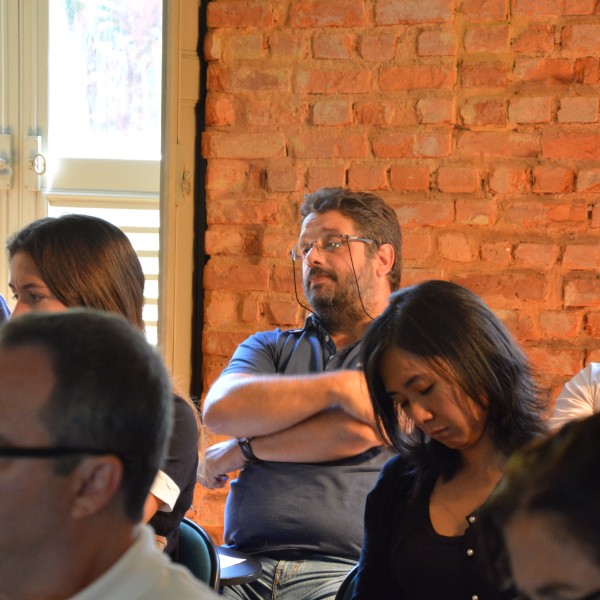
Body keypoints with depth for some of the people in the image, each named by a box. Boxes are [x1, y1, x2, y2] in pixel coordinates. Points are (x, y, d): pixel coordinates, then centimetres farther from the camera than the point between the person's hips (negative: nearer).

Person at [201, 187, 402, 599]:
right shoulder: (270, 347, 23)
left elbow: (361, 431, -9)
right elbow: (219, 410, 1)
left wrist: (242, 450, 2)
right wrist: (338, 386, -10)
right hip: (245, 565, 3)